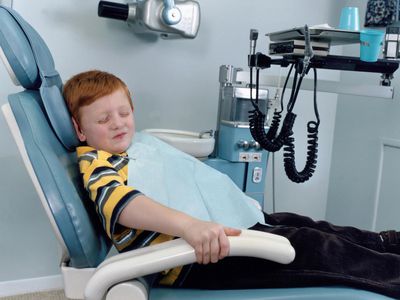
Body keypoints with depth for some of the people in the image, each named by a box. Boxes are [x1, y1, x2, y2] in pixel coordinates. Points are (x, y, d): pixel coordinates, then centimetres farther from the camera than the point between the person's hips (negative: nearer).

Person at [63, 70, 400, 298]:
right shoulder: (97, 163, -9)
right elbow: (119, 201, -30)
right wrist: (189, 224, -45)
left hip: (206, 230, 10)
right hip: (187, 260, -9)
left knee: (295, 223, 10)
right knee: (306, 246, -11)